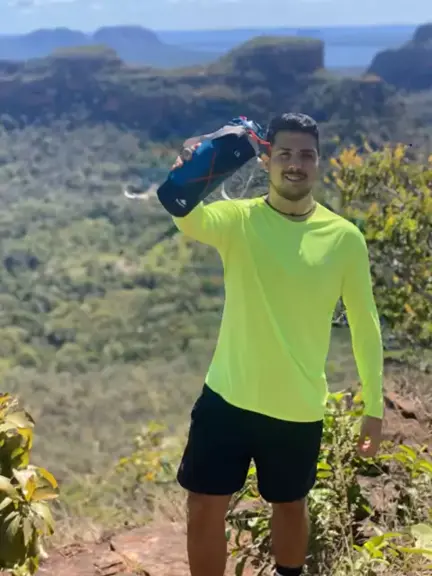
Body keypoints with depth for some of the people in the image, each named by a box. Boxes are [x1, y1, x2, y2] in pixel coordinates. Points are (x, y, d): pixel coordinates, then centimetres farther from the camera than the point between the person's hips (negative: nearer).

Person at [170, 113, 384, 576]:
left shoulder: (344, 238, -5)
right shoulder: (238, 219, -8)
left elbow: (364, 324, 2)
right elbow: (187, 219, -32)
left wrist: (374, 406, 4)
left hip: (299, 407, 1)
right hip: (228, 396, 0)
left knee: (290, 504, 20)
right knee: (204, 508, 7)